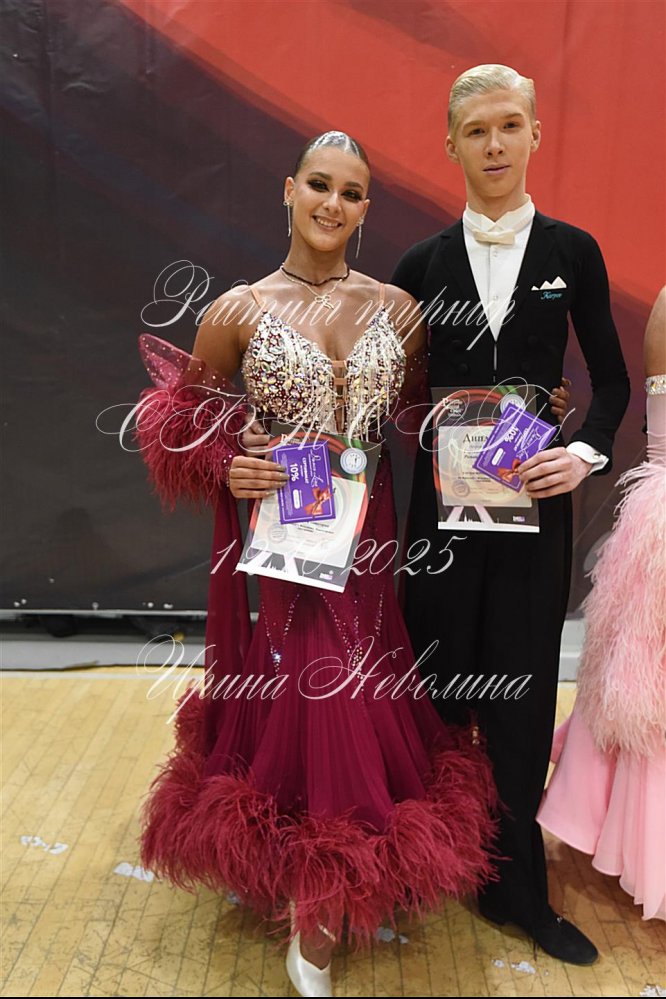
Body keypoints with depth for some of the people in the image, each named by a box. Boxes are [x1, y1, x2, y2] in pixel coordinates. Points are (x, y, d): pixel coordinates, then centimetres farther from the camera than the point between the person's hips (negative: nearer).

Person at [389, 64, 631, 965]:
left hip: (534, 502, 0)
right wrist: (428, 448, -8)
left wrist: (586, 452, -10)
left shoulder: (572, 252, 4)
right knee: (440, 678, 9)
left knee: (521, 691, 6)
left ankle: (515, 886, 25)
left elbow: (611, 379, 6)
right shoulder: (424, 262, 4)